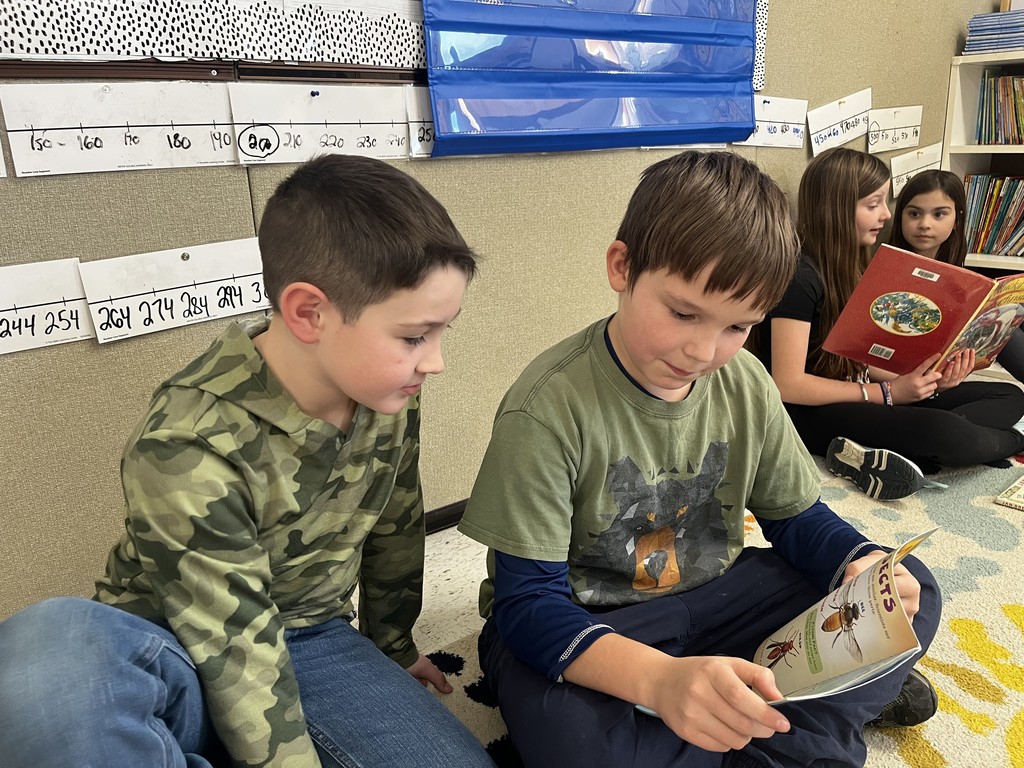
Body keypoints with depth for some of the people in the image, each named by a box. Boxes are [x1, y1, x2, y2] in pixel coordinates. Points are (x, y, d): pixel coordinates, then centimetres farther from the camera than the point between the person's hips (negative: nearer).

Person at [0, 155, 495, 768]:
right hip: (186, 660, -5)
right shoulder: (189, 449, -27)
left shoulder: (386, 391, -9)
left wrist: (392, 648, 20)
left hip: (313, 640, 6)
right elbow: (238, 659, -22)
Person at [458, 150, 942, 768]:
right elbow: (527, 600, -26)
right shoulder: (549, 407, -25)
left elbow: (797, 516, 7)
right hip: (583, 624, -4)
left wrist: (861, 561, -17)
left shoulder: (745, 383, -6)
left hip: (711, 599, 5)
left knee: (912, 590, -3)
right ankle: (839, 700, -15)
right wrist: (658, 677, -43)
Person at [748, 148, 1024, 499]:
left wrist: (927, 379, -7)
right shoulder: (800, 276, -18)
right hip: (808, 413, -10)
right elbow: (787, 385, -21)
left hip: (853, 398, 11)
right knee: (945, 431, -36)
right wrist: (887, 393, -17)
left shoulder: (852, 265, 11)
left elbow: (856, 359, 10)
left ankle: (879, 457, -22)